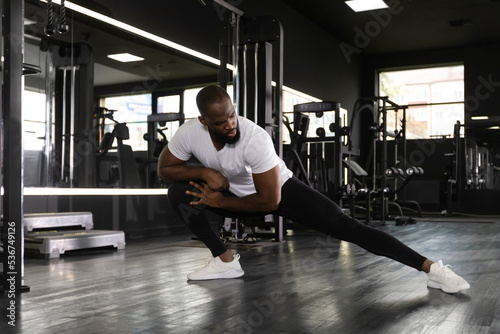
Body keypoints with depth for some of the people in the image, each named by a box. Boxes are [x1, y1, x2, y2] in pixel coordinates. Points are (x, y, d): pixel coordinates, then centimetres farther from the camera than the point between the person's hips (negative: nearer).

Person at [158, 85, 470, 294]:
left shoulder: (256, 139, -36)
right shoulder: (189, 133, -22)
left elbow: (269, 201, -31)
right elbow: (164, 169, -6)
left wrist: (220, 202, -23)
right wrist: (205, 171, -23)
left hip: (281, 189, -5)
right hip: (238, 194, 5)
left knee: (343, 224, -22)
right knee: (180, 192, -14)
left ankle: (431, 267, -20)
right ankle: (226, 261, -3)